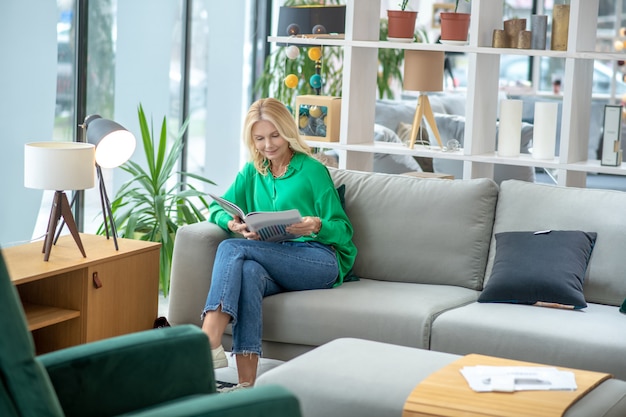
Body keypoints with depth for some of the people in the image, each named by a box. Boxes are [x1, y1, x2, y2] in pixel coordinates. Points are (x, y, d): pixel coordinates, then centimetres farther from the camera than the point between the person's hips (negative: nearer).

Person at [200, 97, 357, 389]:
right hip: (273, 263, 4)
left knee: (232, 248, -26)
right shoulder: (252, 171, 22)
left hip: (320, 261, -4)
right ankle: (246, 384, -45)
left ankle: (209, 342, -42)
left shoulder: (312, 170, 7)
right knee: (248, 272, -35)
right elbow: (217, 208, 15)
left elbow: (343, 229, 3)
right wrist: (232, 223, -9)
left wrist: (317, 226, -20)